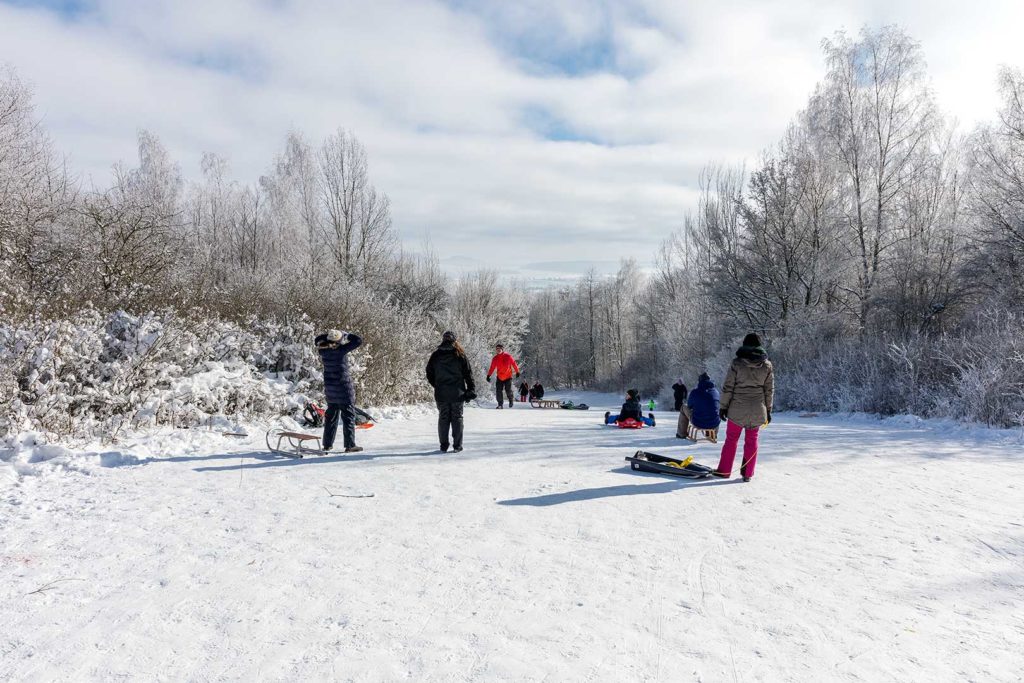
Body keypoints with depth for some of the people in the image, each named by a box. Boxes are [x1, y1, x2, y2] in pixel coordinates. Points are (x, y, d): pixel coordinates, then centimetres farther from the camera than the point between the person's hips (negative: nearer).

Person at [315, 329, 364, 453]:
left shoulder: (323, 351, -2)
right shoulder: (341, 350, -18)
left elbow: (317, 340, 19)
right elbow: (358, 340, -14)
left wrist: (327, 335, 8)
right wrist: (346, 334, -2)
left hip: (329, 388, 6)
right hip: (344, 388, -6)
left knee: (331, 415, 16)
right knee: (348, 416, 1)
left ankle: (327, 444, 21)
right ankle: (350, 445, 0)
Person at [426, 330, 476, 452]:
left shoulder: (435, 355, 2)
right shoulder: (460, 355, -3)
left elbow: (429, 374, 6)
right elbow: (468, 374, -3)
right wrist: (471, 390, 2)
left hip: (441, 394, 1)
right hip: (457, 393, -1)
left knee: (443, 418, 8)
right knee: (457, 418, 5)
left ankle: (444, 445, 9)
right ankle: (457, 446, 4)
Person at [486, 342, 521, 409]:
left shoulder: (508, 356, -10)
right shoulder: (495, 358, -2)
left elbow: (514, 364, 0)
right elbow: (492, 368, 3)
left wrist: (517, 372, 5)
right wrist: (488, 375, -4)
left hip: (508, 377, -3)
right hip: (499, 377, 3)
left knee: (508, 390, -8)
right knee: (498, 391, -7)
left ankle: (510, 400, 24)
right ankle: (500, 404, 6)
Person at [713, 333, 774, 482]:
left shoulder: (737, 363, -9)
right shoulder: (767, 365, -1)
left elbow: (727, 387, -8)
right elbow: (769, 390, 5)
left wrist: (723, 406, 0)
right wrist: (768, 410, 14)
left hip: (737, 408, -2)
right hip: (757, 410, 2)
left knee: (731, 439, 10)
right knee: (752, 440, 12)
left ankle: (724, 471, 14)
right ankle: (747, 474, 15)